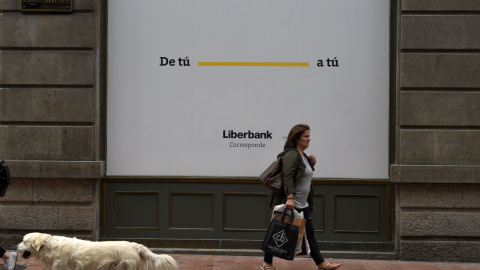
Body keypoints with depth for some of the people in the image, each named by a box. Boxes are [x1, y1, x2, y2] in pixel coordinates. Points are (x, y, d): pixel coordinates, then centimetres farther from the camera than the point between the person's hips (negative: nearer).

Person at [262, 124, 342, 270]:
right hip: (289, 203, -9)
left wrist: (311, 163, 11)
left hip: (302, 204, 10)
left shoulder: (303, 156, 16)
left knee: (309, 233, 7)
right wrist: (290, 197, -34)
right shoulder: (291, 154, -14)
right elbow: (288, 177, -24)